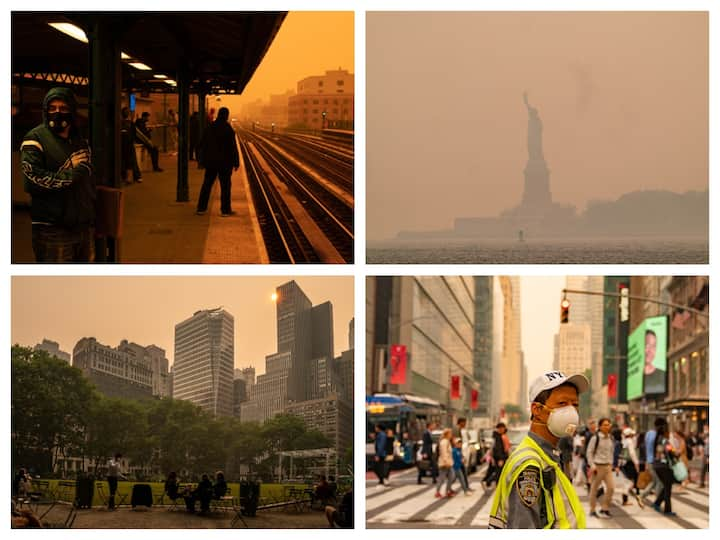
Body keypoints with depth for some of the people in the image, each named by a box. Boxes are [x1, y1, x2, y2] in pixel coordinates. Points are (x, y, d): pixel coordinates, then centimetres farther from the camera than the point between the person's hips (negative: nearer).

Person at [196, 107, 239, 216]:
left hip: (211, 162, 4)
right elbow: (233, 147, -13)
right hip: (224, 162, -4)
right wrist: (236, 162, -6)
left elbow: (202, 144, 8)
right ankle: (225, 210, 6)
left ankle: (201, 208, 13)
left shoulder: (209, 127, 2)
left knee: (207, 184, 12)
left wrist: (203, 160, 16)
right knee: (225, 185, 4)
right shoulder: (228, 129, -14)